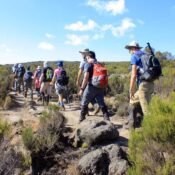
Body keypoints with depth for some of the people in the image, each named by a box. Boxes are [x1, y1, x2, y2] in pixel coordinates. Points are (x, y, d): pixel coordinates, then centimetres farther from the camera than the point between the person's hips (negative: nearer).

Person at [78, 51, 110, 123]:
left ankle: (81, 119, 17)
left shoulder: (88, 64, -7)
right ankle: (107, 118, 10)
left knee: (84, 103, 10)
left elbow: (86, 77, -16)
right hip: (100, 87, 5)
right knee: (102, 104, 12)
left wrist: (82, 89, -13)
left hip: (91, 87, -5)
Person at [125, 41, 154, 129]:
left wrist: (131, 91, -5)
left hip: (143, 85, -9)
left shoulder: (134, 56, -3)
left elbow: (133, 75, -11)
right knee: (133, 101, 20)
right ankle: (131, 124, 26)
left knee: (146, 110, -6)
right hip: (150, 84, 9)